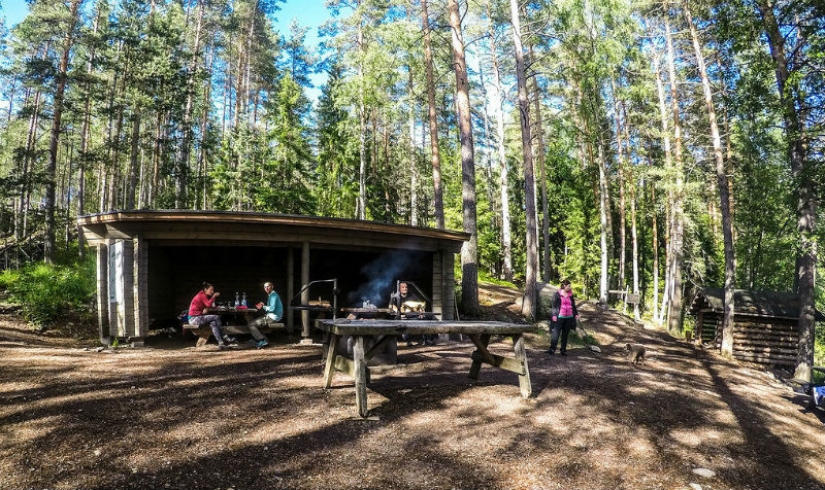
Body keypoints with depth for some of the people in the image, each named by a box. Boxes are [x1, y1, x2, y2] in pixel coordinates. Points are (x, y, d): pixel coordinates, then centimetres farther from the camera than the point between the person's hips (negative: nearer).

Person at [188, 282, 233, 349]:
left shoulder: (203, 295, 18)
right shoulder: (201, 295, -10)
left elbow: (208, 306, 11)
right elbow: (209, 304, -23)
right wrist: (214, 296, -12)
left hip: (197, 317, 9)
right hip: (194, 318, -9)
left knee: (213, 323, -10)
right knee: (216, 317, -16)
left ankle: (221, 343, -19)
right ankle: (224, 337, -8)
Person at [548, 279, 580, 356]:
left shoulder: (570, 295, 9)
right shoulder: (557, 294, -2)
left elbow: (573, 305, 18)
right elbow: (554, 305, -3)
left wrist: (576, 314, 10)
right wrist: (554, 315, -10)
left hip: (569, 317, 4)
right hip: (560, 317, -4)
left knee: (565, 334, 8)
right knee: (556, 333, -7)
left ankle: (563, 350, 15)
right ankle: (552, 349, -5)